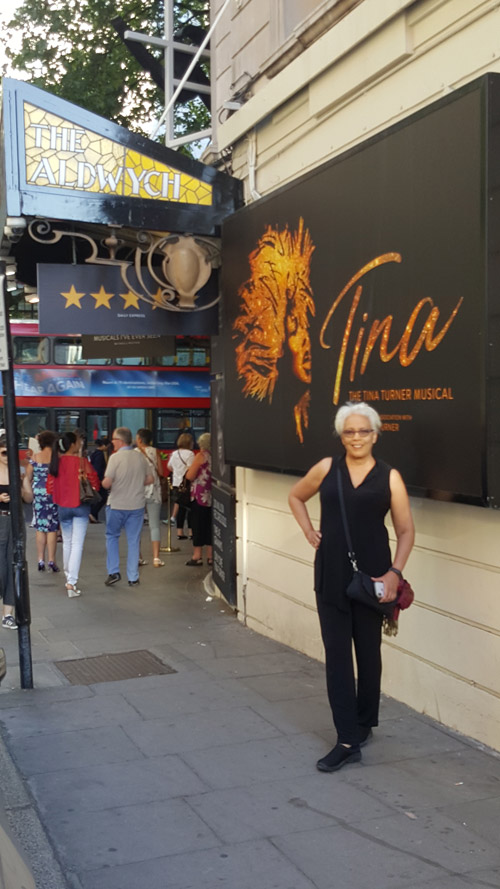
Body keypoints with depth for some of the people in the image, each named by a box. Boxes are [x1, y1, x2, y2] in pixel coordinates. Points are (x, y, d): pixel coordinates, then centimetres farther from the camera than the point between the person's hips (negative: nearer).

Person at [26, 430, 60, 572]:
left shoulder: (34, 458, 0)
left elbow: (28, 478, 4)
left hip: (38, 493, 2)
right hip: (54, 494, -2)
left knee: (40, 528, 10)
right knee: (52, 529, 4)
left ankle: (41, 560, 11)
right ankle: (51, 561, 4)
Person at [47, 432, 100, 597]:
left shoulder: (55, 462, -3)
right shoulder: (82, 461, -13)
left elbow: (50, 487, 2)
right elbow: (95, 484, -11)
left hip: (63, 507, 4)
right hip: (80, 506, -4)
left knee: (67, 543, 19)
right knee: (77, 545, -4)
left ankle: (68, 577, 31)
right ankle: (72, 582, -12)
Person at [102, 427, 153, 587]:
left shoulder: (116, 457, -14)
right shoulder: (140, 456, 1)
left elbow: (107, 483, -18)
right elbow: (150, 479, 8)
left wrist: (103, 483, 3)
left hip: (117, 505, -4)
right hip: (137, 504, 4)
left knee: (112, 536, 15)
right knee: (134, 540, 9)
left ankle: (113, 572, 9)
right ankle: (133, 578, 12)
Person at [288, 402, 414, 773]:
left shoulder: (389, 477, -3)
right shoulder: (327, 468, 2)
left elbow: (406, 531, -1)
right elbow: (296, 496, 19)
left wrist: (395, 572, -13)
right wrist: (309, 532, 6)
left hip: (371, 577, -1)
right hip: (331, 576, 1)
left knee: (368, 652, 13)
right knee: (337, 655, 0)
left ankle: (364, 724, 32)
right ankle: (348, 740, 6)